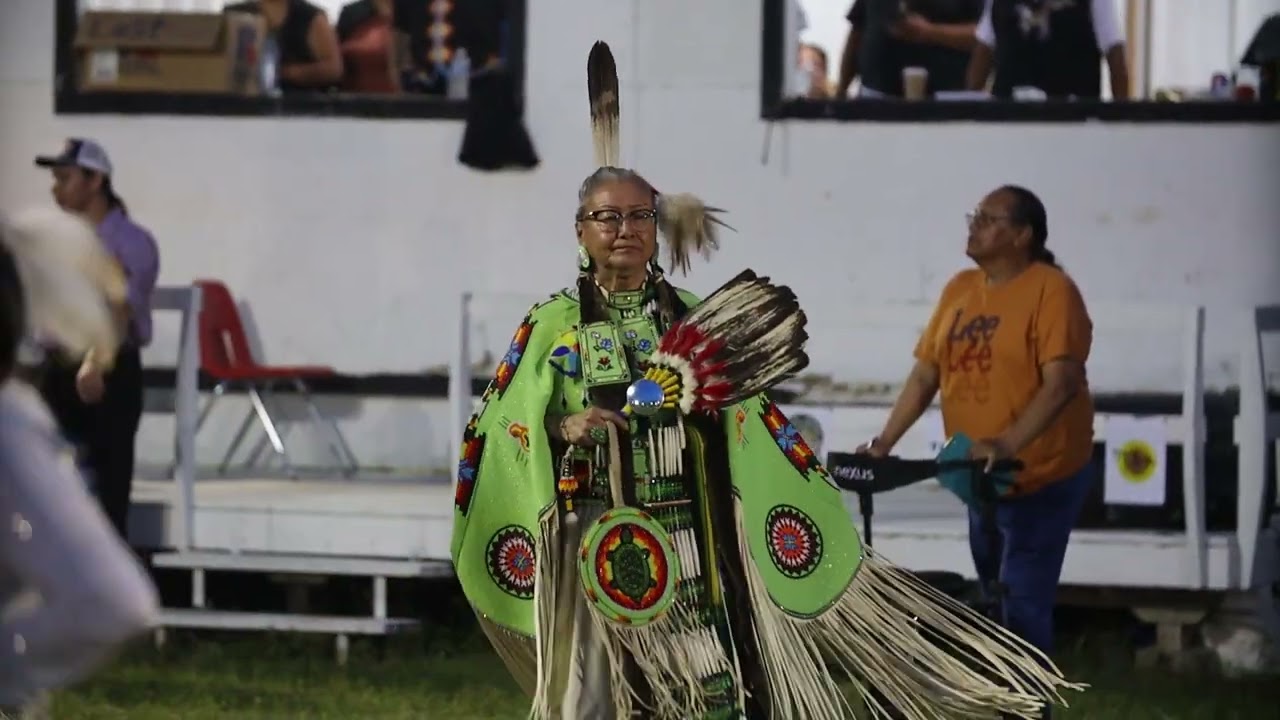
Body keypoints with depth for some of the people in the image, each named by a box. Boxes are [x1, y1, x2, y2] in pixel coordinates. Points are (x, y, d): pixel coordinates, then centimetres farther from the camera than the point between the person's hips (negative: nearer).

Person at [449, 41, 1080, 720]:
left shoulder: (692, 319, 9)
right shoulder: (552, 325, 1)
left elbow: (752, 423, 11)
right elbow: (499, 428, 1)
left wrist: (821, 511, 6)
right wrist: (562, 426, -16)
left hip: (690, 533, 3)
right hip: (595, 535, -2)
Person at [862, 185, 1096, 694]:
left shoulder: (1051, 290, -15)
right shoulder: (959, 290, 6)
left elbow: (1061, 383, -24)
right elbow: (926, 373, 9)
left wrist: (1007, 443, -35)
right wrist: (885, 443, -1)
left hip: (1044, 477, -7)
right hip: (983, 477, 8)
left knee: (1022, 607, -11)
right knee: (993, 603, 15)